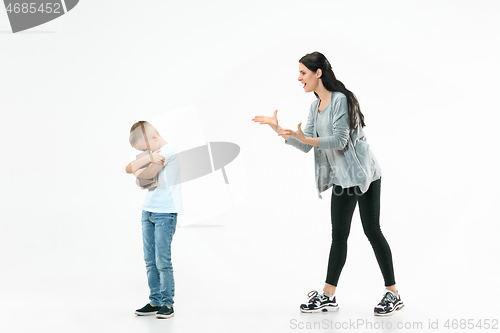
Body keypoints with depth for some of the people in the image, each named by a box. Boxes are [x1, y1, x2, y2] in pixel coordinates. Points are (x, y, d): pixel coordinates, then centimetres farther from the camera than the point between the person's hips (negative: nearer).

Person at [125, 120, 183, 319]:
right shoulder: (155, 152, 13)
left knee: (162, 261, -5)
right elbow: (129, 169, 2)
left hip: (165, 213, -8)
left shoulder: (167, 151, -12)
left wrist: (137, 171, 2)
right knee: (150, 261, 8)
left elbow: (147, 174, -19)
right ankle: (155, 301, 15)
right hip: (148, 211, 8)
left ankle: (167, 303, 5)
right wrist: (148, 157, -15)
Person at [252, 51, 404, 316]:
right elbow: (306, 145, 5)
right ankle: (328, 297, 12)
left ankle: (393, 294, 5)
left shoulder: (341, 100, -16)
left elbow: (340, 140, -22)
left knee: (372, 232, -4)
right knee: (338, 235, 9)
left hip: (363, 175, -8)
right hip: (340, 180, 8)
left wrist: (306, 138, -31)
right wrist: (278, 129, -4)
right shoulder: (315, 107, 9)